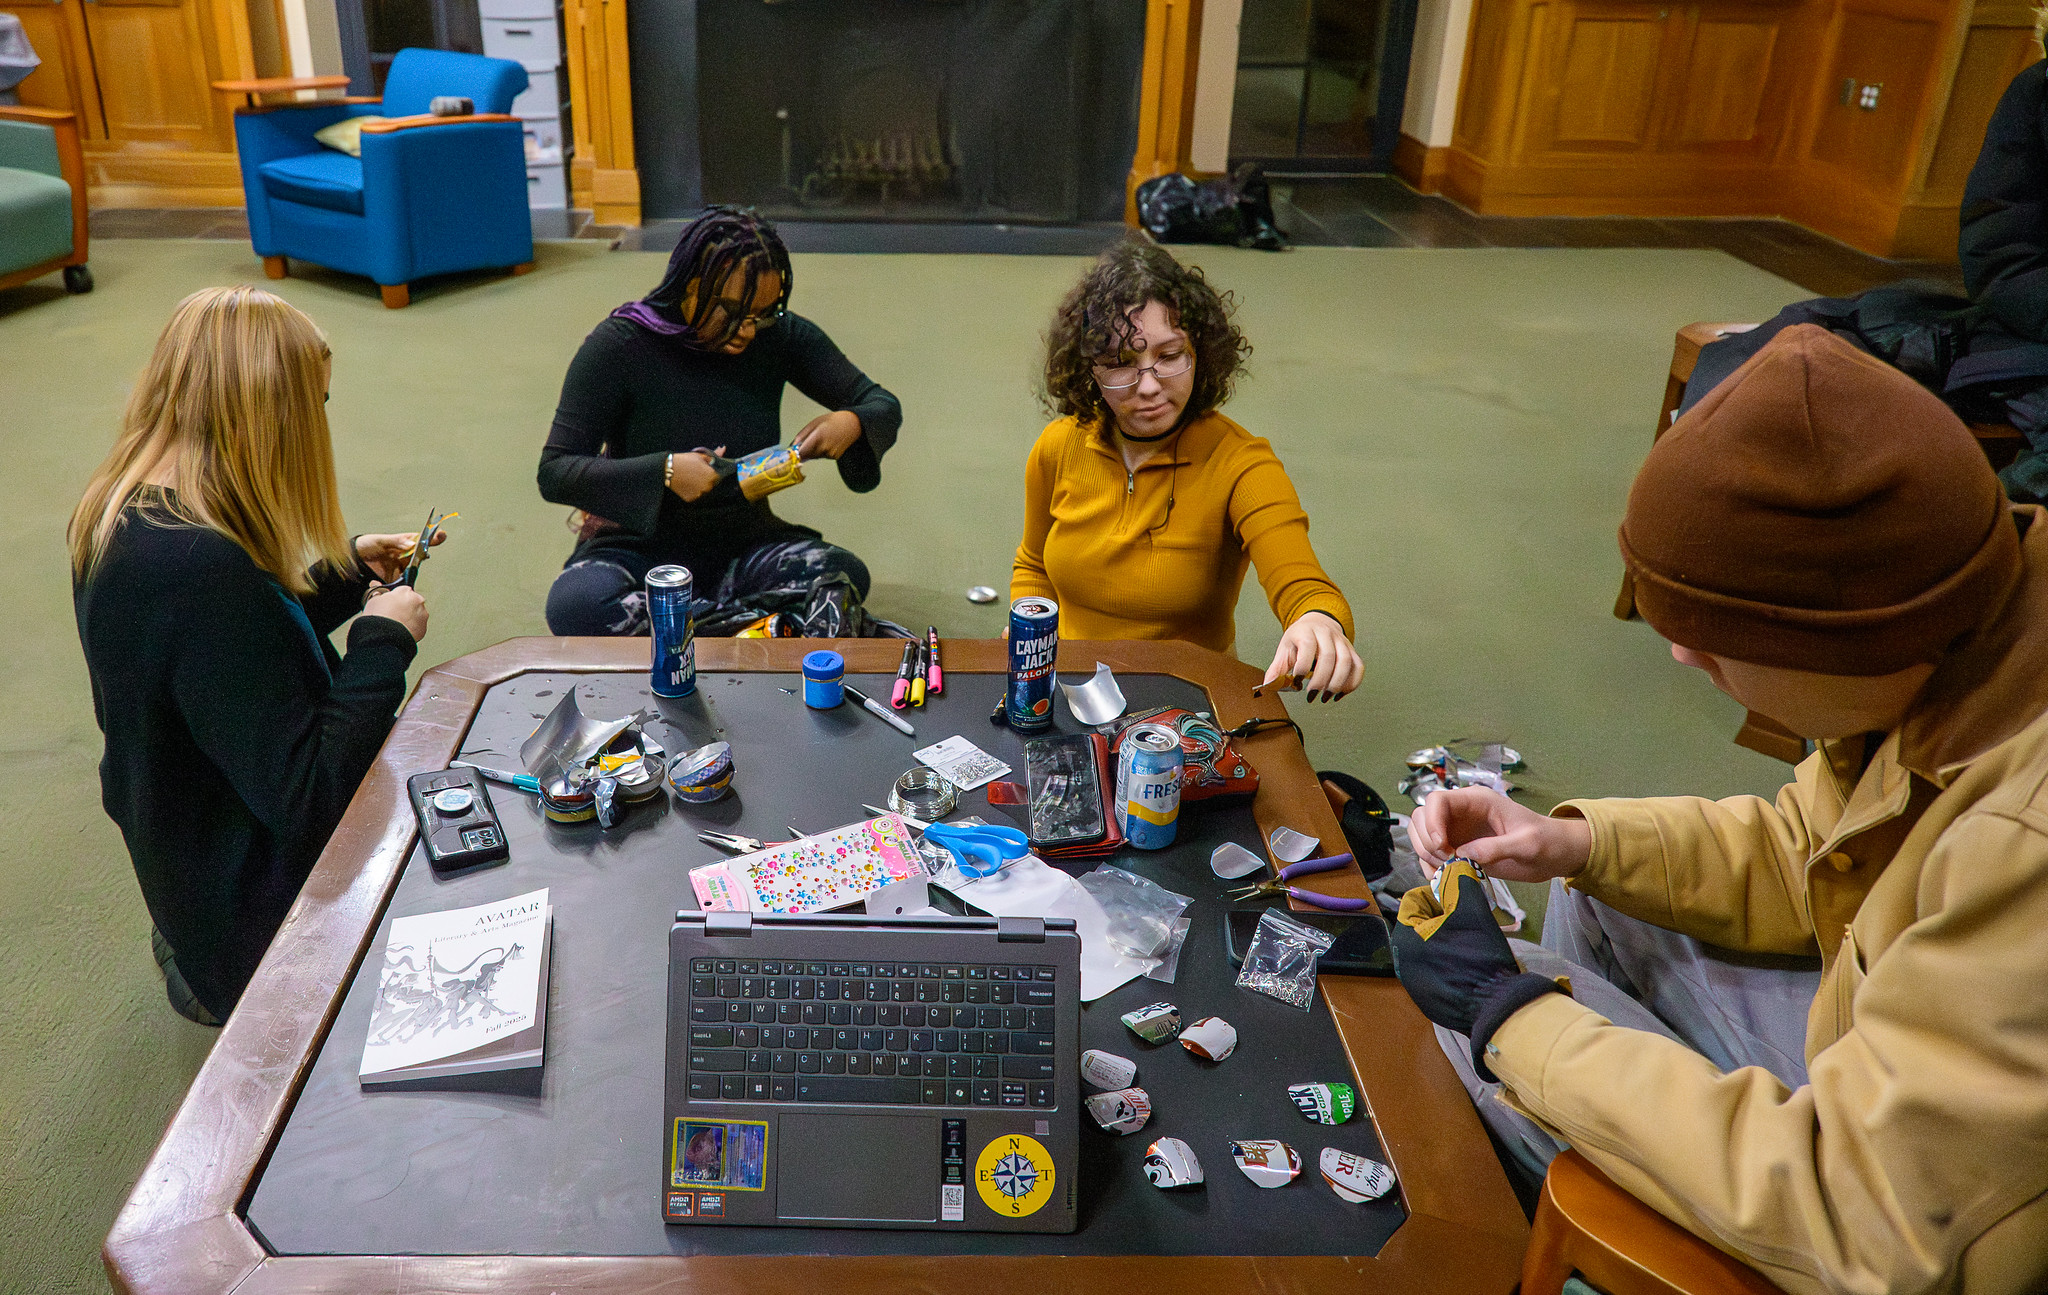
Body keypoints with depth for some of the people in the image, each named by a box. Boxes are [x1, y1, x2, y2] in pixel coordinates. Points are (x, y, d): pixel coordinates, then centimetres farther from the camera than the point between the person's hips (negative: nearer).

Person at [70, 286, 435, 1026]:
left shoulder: (119, 516, -3)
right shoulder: (201, 568, -34)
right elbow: (305, 798, -32)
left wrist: (346, 575, 9)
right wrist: (385, 641, -21)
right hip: (257, 905, -9)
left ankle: (200, 960, 24)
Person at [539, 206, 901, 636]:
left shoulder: (781, 336, -4)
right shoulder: (620, 345, -12)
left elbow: (883, 406, 5)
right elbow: (554, 473, -13)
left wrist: (851, 422, -20)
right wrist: (663, 471, -27)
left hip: (743, 542, 3)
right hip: (639, 546, -2)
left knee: (845, 574, -28)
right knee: (574, 604, -35)